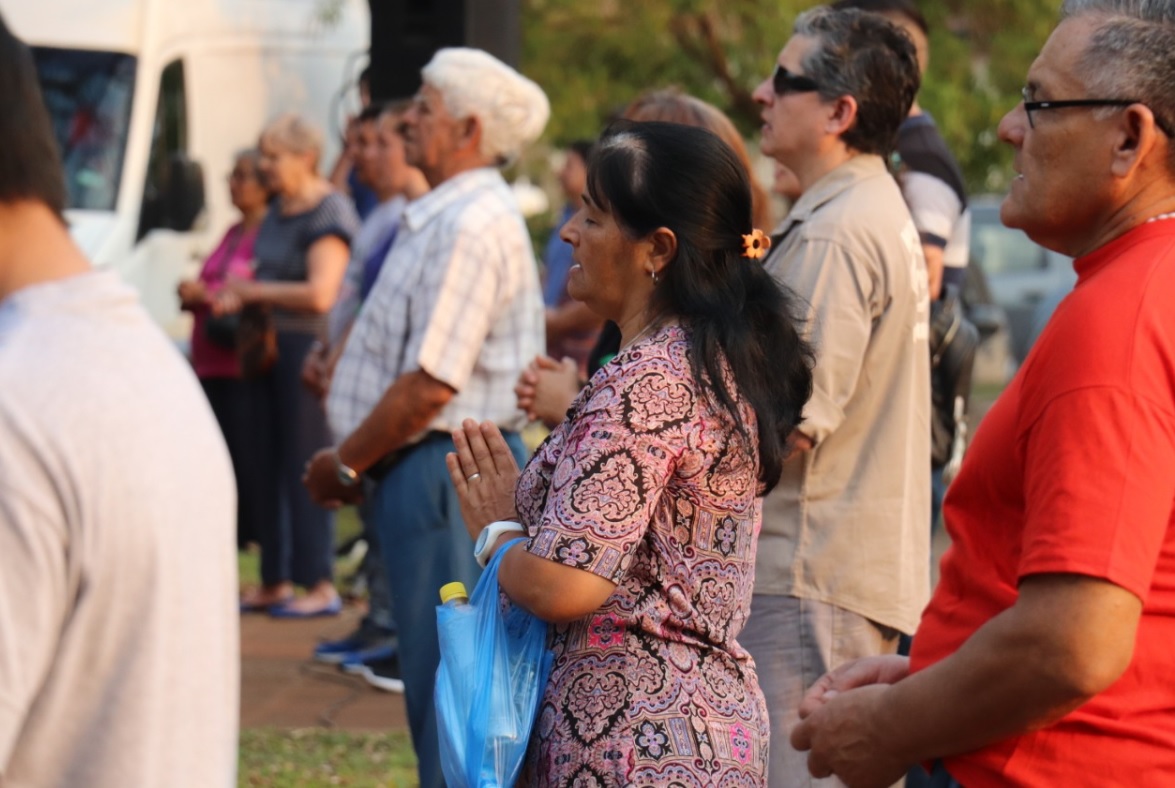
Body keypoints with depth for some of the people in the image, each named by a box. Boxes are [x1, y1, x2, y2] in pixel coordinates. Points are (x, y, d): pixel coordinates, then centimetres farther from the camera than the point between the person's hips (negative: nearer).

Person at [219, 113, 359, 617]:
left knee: (304, 467, -5)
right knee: (269, 467, 10)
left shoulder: (328, 215, -13)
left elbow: (320, 294, -22)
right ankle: (274, 583, 18)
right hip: (269, 346, 9)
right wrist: (236, 299, 7)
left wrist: (255, 291, -12)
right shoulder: (279, 212, 15)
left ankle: (321, 586, 2)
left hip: (309, 348, -9)